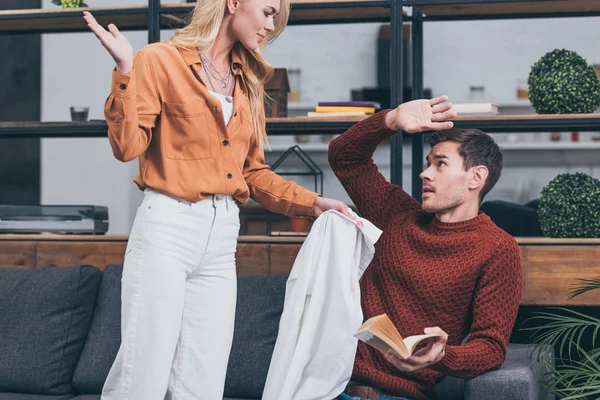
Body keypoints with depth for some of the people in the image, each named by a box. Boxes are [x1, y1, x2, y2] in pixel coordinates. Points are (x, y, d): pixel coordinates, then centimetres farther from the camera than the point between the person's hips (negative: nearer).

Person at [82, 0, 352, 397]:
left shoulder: (249, 82, 18)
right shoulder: (161, 60, 1)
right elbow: (128, 146, -7)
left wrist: (311, 202, 8)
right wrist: (125, 69, -15)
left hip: (222, 235, 6)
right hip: (167, 228, -5)